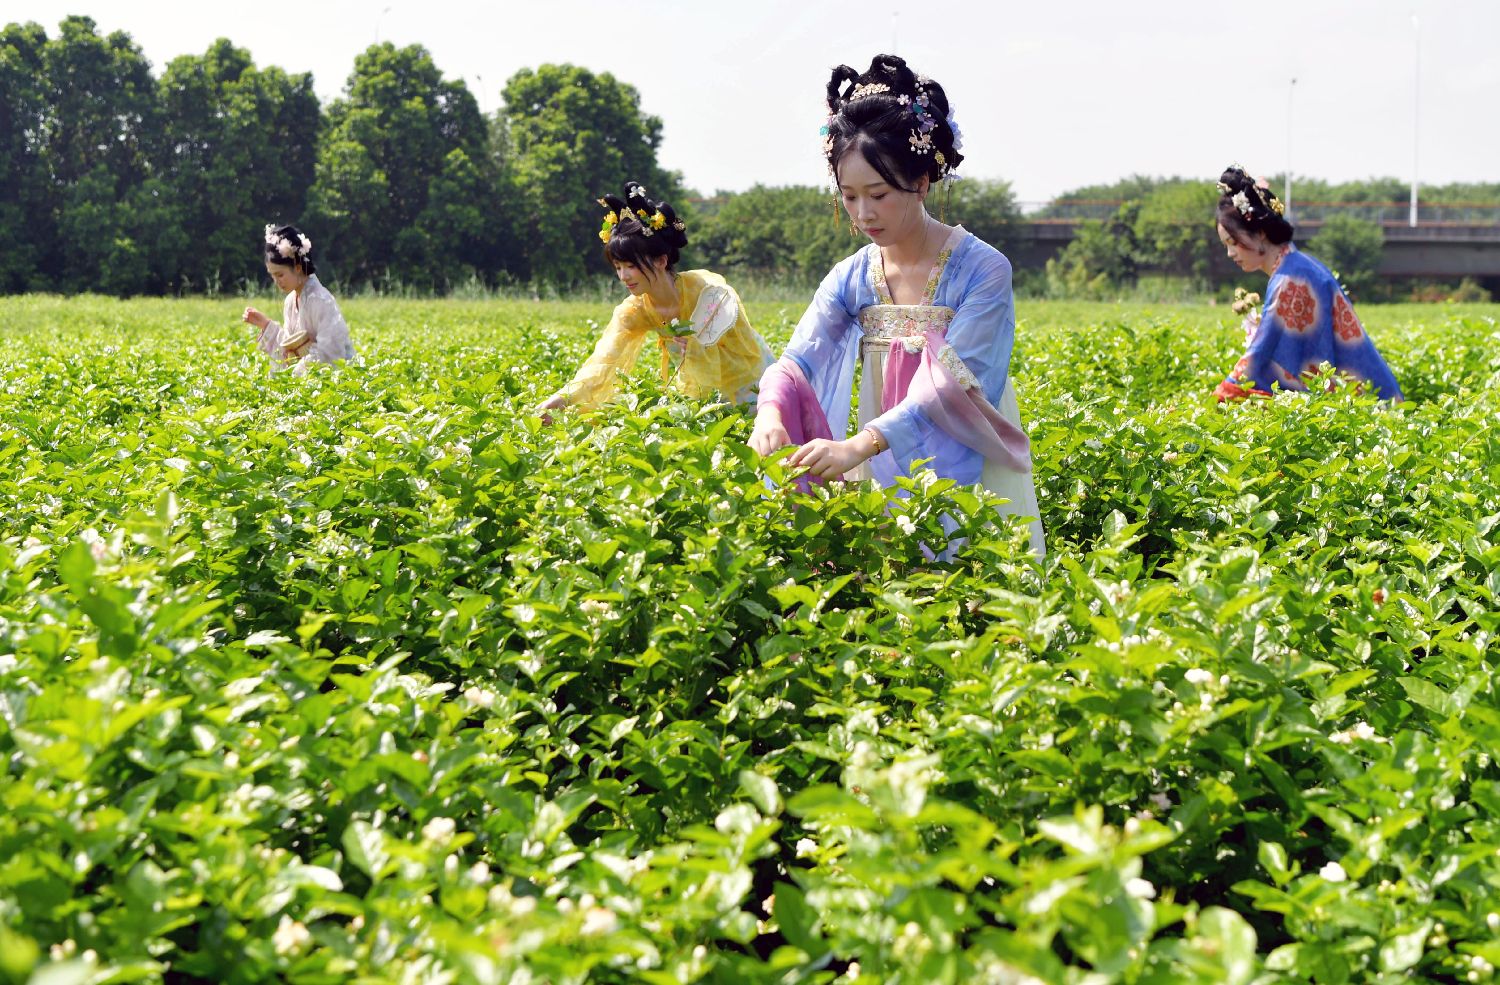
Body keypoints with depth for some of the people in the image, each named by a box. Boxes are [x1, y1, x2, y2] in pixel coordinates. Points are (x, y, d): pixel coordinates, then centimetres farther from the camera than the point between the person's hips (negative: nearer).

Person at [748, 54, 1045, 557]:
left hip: (966, 475, -3)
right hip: (881, 479, 3)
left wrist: (858, 446, -32)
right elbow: (795, 363, -5)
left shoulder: (982, 270, -11)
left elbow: (952, 388, -20)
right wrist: (770, 415, -29)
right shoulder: (850, 278, 4)